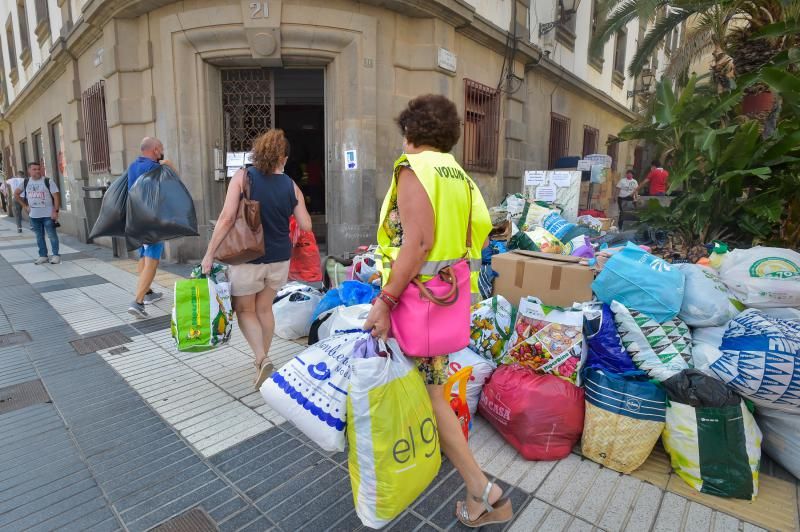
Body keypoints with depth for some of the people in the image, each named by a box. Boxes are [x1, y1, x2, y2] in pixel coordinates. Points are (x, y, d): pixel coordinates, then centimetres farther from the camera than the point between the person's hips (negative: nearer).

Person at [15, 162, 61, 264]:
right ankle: (43, 256, 18)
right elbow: (16, 194, 20)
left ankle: (56, 255, 7)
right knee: (39, 236, 10)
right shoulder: (25, 182, 6)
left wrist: (55, 211, -16)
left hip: (48, 215, -4)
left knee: (52, 235, -1)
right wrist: (25, 206, 9)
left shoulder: (48, 181, -5)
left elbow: (56, 196, -9)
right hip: (34, 215, 4)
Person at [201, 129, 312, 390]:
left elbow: (227, 218, -15)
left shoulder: (242, 177, -9)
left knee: (245, 310, 14)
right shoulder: (291, 186, -1)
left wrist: (210, 254, -9)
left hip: (248, 258, -3)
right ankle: (262, 360, 32)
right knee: (264, 308, 19)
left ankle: (262, 359, -1)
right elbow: (306, 226, 2)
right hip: (279, 259, 3)